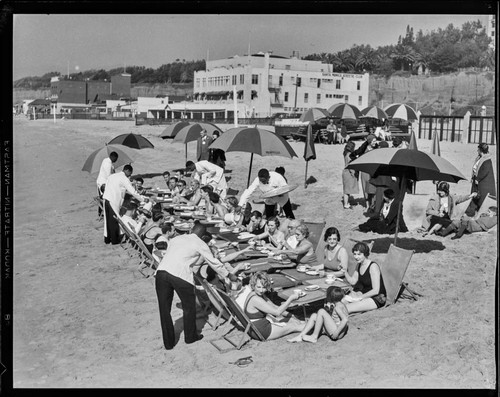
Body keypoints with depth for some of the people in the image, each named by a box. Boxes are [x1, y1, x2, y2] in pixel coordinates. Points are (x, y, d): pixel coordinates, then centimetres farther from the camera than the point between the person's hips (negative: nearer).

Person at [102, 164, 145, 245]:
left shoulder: (112, 176, 18)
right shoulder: (124, 179, -4)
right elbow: (133, 192, -5)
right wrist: (143, 199, 4)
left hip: (106, 198, 7)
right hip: (114, 201, -7)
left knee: (108, 220, 14)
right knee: (114, 220, 2)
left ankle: (107, 239, 21)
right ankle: (114, 240, 9)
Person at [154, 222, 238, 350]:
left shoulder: (176, 238, 25)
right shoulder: (200, 244, 11)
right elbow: (214, 263, 16)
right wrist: (229, 275, 29)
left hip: (161, 271, 5)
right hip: (180, 276, -4)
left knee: (164, 309, 14)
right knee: (189, 307, 18)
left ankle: (168, 343, 22)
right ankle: (190, 336, 33)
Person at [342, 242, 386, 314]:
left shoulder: (373, 267, -19)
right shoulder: (358, 265, 6)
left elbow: (375, 291, -21)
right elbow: (352, 281, 12)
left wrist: (359, 298, -19)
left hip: (377, 298, -8)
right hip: (364, 293, 8)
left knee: (346, 308, -25)